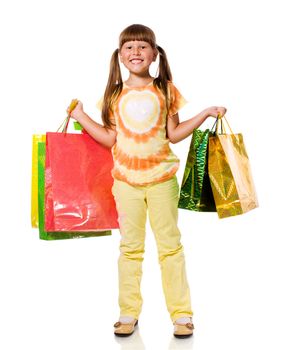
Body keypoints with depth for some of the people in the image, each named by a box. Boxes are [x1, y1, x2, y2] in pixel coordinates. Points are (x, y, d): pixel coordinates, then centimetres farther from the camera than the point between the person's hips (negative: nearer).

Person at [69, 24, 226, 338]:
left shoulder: (165, 90, 2)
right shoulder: (114, 95, 5)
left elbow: (173, 134, 1)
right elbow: (110, 138, 4)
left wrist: (205, 114, -4)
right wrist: (81, 117, 1)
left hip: (161, 178, -1)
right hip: (126, 180, 1)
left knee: (170, 244, 4)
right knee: (130, 247, 9)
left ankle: (181, 313, 13)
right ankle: (128, 313, 19)